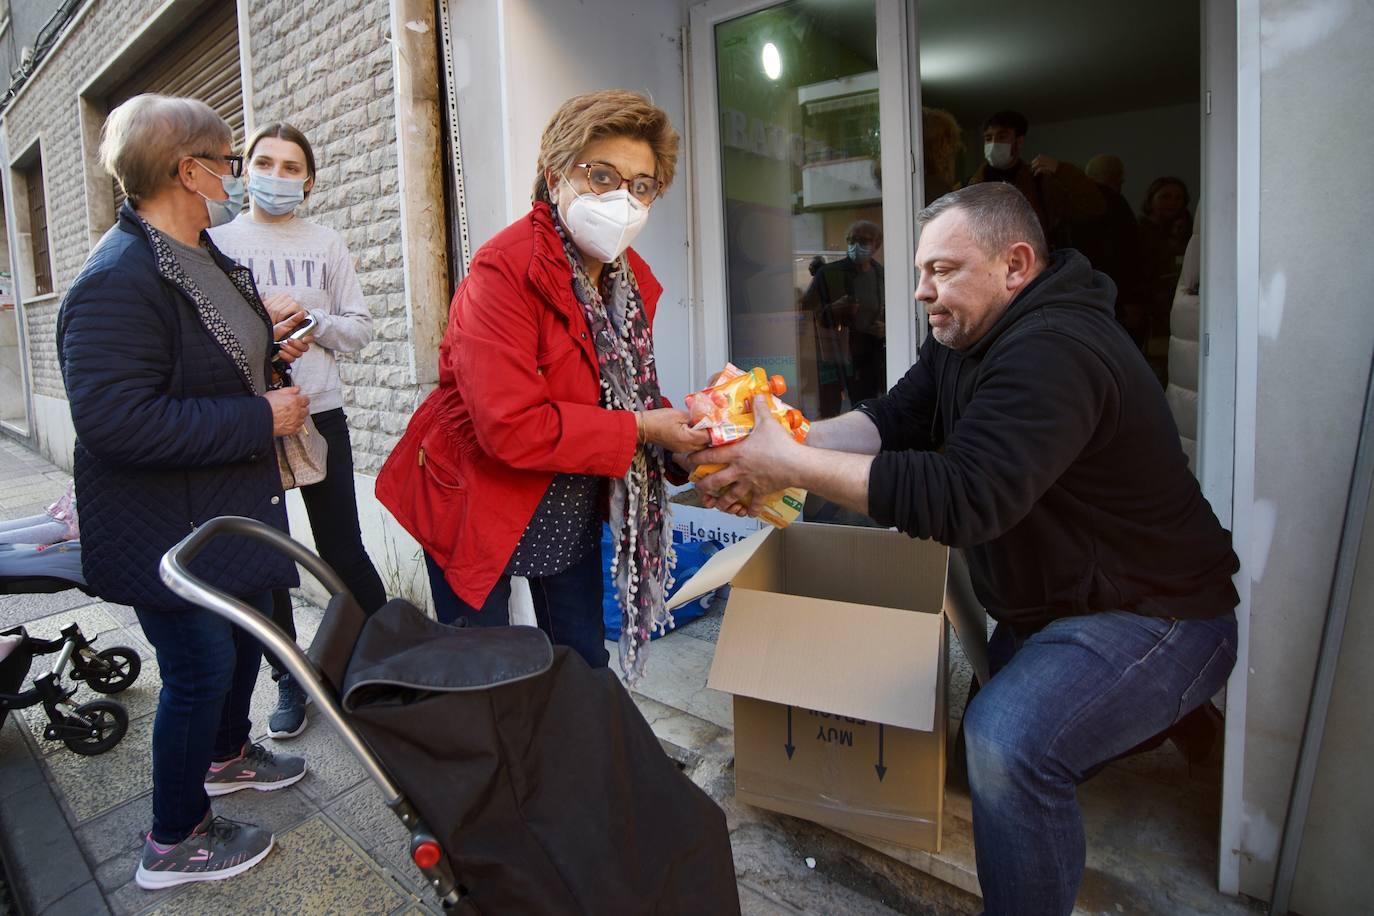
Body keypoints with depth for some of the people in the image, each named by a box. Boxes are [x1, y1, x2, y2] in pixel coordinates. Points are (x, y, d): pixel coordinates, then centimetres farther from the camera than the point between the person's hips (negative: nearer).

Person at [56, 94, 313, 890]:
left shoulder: (207, 254, 9)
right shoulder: (119, 279, -24)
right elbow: (115, 420, -32)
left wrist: (269, 345, 7)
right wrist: (260, 418, -27)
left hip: (232, 508, 10)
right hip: (168, 532, -10)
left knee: (248, 635, 24)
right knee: (201, 670, 3)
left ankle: (226, 754, 50)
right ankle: (174, 841, 26)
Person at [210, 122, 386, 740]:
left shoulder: (326, 245, 5)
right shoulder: (216, 243, 3)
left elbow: (360, 329, 4)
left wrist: (308, 317, -13)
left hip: (319, 413, 0)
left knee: (342, 548, 5)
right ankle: (288, 678, 24)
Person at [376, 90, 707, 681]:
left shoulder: (631, 277, 0)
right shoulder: (506, 269, -24)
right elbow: (510, 425, -32)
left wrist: (676, 428, -12)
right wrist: (640, 429, -28)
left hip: (572, 513, 7)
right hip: (480, 508, -6)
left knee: (584, 666, 20)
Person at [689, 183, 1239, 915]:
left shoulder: (1051, 353, -29)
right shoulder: (967, 336, 4)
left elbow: (962, 496, -38)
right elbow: (892, 418, -6)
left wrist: (791, 465, -36)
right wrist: (785, 447, -23)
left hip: (1153, 619, -10)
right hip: (1047, 606, 10)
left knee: (1010, 740, -27)